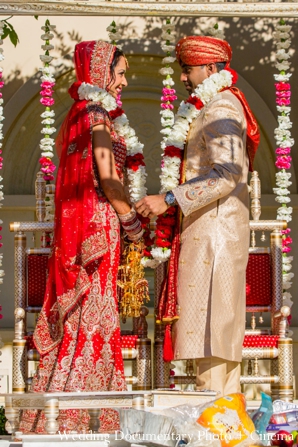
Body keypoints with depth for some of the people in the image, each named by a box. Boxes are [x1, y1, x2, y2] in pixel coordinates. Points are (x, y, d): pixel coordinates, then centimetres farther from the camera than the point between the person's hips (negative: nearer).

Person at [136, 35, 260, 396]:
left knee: (208, 316, -12)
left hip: (214, 230, -11)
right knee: (221, 321, 10)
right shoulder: (217, 109, 20)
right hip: (211, 229, 11)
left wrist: (169, 199, -29)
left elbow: (226, 174, -25)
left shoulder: (220, 110, -12)